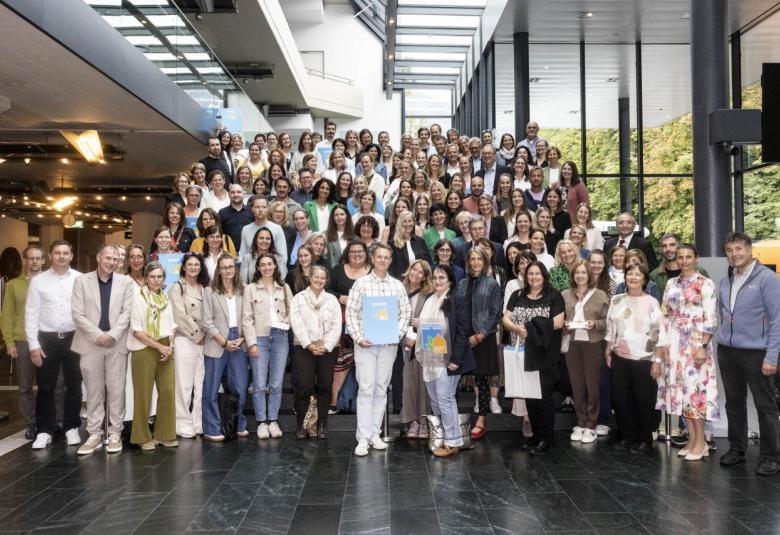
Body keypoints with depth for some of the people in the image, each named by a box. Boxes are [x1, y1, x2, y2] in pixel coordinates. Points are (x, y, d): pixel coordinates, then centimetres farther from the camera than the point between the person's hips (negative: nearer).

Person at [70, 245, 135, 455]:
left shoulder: (126, 282, 5)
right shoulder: (82, 281, 4)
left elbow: (127, 312, -2)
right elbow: (78, 314, -2)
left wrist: (112, 335, -13)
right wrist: (98, 335, -11)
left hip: (117, 344, 0)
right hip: (91, 344, 0)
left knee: (116, 390, 3)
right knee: (93, 392, 7)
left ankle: (115, 433, 13)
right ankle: (94, 434, 15)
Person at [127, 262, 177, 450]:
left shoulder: (166, 298, 12)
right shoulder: (138, 297, -4)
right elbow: (137, 330, -9)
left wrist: (170, 346, -3)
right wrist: (159, 346, -12)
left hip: (166, 348, 5)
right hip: (144, 349, -4)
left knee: (168, 391, 1)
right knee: (144, 394, 1)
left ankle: (164, 434, 13)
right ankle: (144, 437, 13)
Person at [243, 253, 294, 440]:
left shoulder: (284, 288, 11)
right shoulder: (250, 289, 3)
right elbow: (247, 318, -1)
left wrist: (286, 323, -5)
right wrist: (252, 343, -8)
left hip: (280, 338, 2)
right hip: (260, 339, -2)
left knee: (276, 384, 4)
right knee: (259, 385, -1)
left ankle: (273, 421, 14)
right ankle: (261, 422, 10)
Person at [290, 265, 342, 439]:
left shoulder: (332, 300, 12)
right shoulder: (299, 298, 6)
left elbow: (336, 327, 4)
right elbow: (297, 324, -4)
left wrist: (326, 346, -9)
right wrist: (309, 345, -13)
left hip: (327, 349, 2)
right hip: (304, 348, -2)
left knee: (325, 386, 2)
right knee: (304, 386, -8)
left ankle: (322, 425, 14)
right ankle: (301, 425, 6)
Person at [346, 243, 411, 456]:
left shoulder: (397, 285, 8)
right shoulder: (361, 283, 1)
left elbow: (405, 313, 8)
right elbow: (350, 312, -2)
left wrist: (398, 334, -5)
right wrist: (358, 337, -11)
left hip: (388, 344, 3)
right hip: (365, 343, -3)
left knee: (381, 389, 7)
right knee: (366, 389, -5)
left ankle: (374, 433, 17)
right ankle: (363, 438, 0)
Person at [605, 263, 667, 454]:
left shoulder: (651, 302, -4)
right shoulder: (616, 300, 7)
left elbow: (658, 333, -6)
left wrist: (658, 360, -10)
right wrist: (608, 352, 7)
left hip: (643, 359, -4)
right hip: (619, 358, 4)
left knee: (644, 401, 3)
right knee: (620, 399, 6)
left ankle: (645, 439, 18)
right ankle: (628, 436, 22)